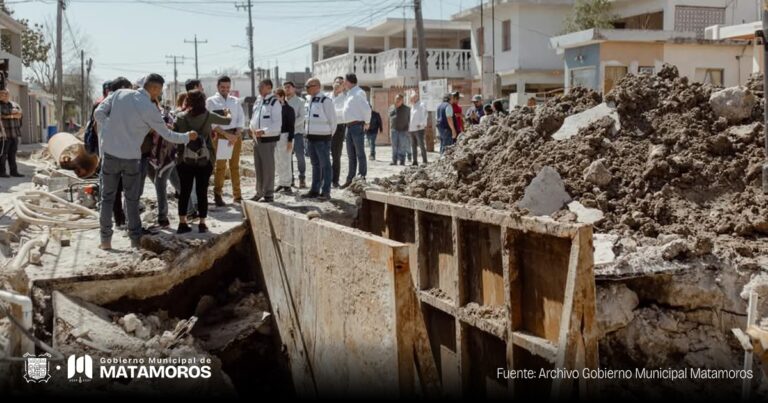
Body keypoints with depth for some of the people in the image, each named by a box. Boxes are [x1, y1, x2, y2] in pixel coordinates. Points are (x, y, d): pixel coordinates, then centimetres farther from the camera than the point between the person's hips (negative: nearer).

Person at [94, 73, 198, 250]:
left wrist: (107, 132, 8)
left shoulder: (120, 94, 0)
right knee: (132, 199, 11)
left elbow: (99, 112, -2)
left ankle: (106, 240, 12)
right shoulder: (149, 108, -11)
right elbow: (167, 135, -2)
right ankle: (135, 239, 15)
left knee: (107, 197, 11)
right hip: (131, 157, -3)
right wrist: (187, 137, 13)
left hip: (110, 152, 3)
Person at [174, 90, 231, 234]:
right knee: (202, 192, 5)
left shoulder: (181, 117, -1)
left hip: (185, 161, 0)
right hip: (205, 161, 0)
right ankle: (202, 223, 7)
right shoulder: (208, 116, 0)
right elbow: (227, 121, 15)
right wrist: (229, 114, 36)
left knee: (184, 191, 7)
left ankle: (182, 223, 7)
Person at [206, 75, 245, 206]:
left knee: (235, 166, 8)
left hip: (236, 135, 4)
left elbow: (241, 119, 7)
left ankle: (237, 195, 12)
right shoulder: (211, 101, 2)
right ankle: (218, 195, 3)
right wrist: (226, 134, -16)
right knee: (220, 166, -3)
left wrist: (236, 135, -9)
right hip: (220, 135, -3)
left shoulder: (235, 101, 13)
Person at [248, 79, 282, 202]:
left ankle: (269, 194, 6)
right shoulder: (258, 101, 12)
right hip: (257, 138, 8)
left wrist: (263, 131, -25)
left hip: (268, 138, -8)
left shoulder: (274, 102, -11)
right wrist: (252, 128, 4)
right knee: (258, 167, 14)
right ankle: (260, 192, 25)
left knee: (268, 167, -2)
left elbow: (277, 124, -16)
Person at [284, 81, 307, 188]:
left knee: (300, 155, -7)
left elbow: (303, 116, -7)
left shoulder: (300, 101, 2)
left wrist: (293, 123, -20)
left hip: (297, 131, -3)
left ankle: (302, 178, 1)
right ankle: (290, 179, 14)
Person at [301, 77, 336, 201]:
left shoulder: (325, 101, -11)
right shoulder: (310, 101, 14)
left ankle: (325, 192, 0)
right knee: (315, 165, 14)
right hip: (311, 137, 8)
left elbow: (332, 120, -8)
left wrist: (328, 135, 0)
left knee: (325, 165, -2)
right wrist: (308, 134, 16)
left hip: (322, 138, -8)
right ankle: (314, 190, 20)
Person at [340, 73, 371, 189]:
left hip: (357, 126, -10)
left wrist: (366, 123, -12)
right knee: (351, 155, 13)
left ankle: (362, 178, -2)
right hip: (349, 126, 10)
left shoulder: (358, 93, -11)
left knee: (360, 154, -5)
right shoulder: (349, 93, 18)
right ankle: (350, 179, 19)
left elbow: (366, 108, -20)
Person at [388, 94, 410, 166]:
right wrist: (391, 128, 14)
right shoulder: (391, 108, 12)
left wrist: (407, 129, 0)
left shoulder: (406, 109, 2)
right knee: (394, 146, 1)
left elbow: (409, 119, 5)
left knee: (402, 146, -2)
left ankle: (402, 161, 1)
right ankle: (394, 160, 3)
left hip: (403, 130, -3)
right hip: (394, 130, 3)